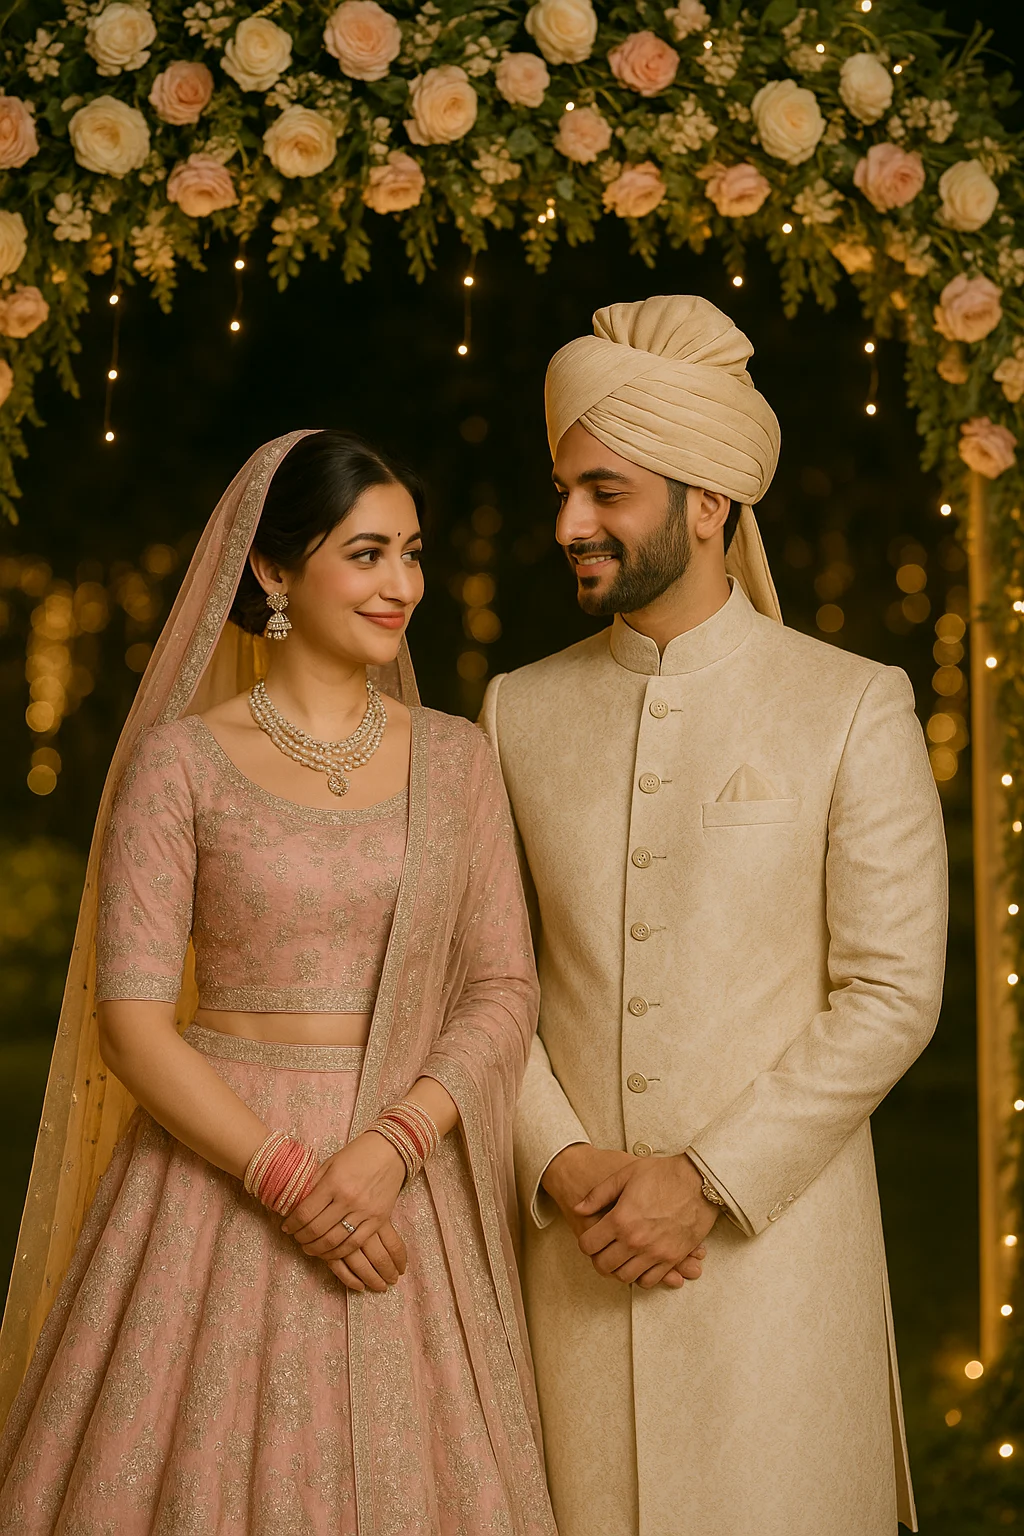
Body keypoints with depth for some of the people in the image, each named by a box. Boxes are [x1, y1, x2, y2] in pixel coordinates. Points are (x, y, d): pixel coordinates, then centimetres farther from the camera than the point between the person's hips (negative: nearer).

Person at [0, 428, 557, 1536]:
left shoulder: (455, 757, 5)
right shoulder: (181, 760, -4)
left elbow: (504, 990, 1)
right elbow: (130, 1018, -7)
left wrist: (394, 1146, -15)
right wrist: (289, 1179, -17)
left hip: (408, 1183, 3)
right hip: (224, 1169, -2)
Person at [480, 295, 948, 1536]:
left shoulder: (856, 709, -3)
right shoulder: (520, 711, 7)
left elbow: (892, 995, -7)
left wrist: (709, 1183, -11)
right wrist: (559, 1162, -8)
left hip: (772, 1235, -2)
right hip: (575, 1244, 3)